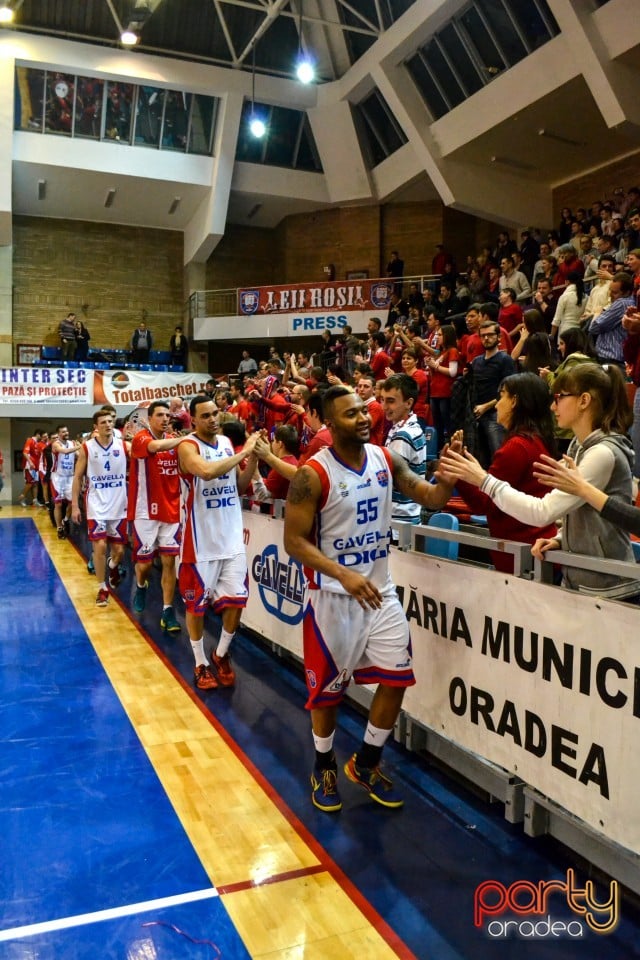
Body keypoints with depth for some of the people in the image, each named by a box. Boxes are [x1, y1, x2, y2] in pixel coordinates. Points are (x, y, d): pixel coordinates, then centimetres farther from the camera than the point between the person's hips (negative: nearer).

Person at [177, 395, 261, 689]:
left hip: (232, 538, 5)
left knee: (236, 600, 8)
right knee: (196, 604, 7)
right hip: (200, 540, -5)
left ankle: (222, 655, 29)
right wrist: (244, 452, -25)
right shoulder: (187, 446, -12)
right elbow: (207, 471, -34)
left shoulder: (227, 442, 8)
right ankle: (201, 664, 24)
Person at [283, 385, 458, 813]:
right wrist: (344, 575, -30)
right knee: (328, 688, 8)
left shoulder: (386, 459, -1)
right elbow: (295, 541, -18)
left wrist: (450, 476, -23)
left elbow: (431, 498, 0)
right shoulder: (313, 474, -18)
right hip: (334, 596, -5)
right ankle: (325, 766, 34)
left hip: (381, 589, 5)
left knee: (397, 678, 7)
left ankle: (366, 763, 29)